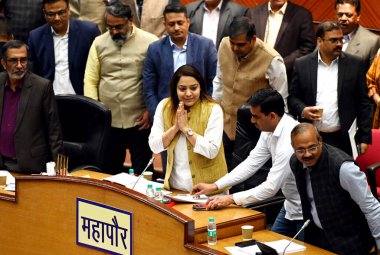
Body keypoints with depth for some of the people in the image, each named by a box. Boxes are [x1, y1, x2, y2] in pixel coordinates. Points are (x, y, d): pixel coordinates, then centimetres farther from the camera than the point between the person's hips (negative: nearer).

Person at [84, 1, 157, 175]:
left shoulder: (150, 42, -4)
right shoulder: (99, 43, 6)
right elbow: (90, 80, 7)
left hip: (139, 120, -3)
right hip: (108, 121, 3)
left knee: (142, 171, 5)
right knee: (109, 171, 10)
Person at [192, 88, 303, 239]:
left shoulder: (289, 140, -30)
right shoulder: (270, 130, -2)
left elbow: (271, 187, -28)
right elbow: (251, 163, 4)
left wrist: (231, 199, -23)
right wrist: (214, 186, -1)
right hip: (290, 206, 9)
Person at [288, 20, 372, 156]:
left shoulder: (355, 65, 2)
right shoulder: (302, 64, 4)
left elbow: (363, 104, 4)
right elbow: (292, 97, 9)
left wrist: (364, 138, 0)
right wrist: (302, 110, -12)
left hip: (342, 139, 0)